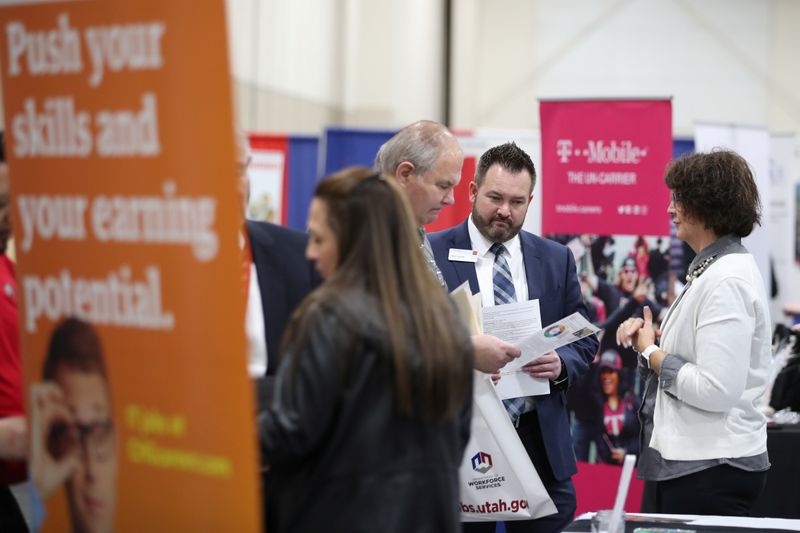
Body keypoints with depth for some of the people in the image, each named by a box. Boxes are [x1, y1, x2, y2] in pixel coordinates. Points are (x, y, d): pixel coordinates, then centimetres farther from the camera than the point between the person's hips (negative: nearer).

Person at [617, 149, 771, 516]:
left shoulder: (727, 280, -18)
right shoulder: (709, 269, 12)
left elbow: (716, 389, -24)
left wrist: (651, 353, -12)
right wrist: (649, 336, 3)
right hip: (683, 460, 10)